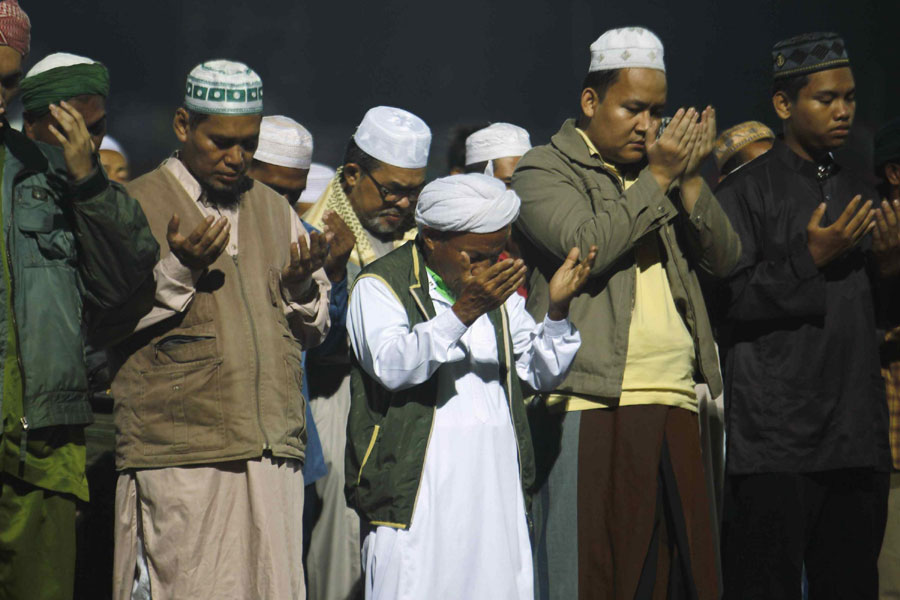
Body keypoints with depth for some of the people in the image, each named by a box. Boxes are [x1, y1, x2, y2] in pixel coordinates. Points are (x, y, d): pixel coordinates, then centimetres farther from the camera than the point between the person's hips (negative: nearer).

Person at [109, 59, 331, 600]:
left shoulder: (274, 210, 20)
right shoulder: (137, 205, 2)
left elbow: (314, 330, 22)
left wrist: (301, 286, 0)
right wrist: (177, 272, -16)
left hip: (273, 453, 5)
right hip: (178, 456, -5)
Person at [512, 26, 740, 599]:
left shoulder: (659, 172, 22)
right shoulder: (544, 171, 3)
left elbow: (724, 258, 14)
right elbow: (585, 245, -15)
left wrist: (690, 179, 1)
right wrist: (658, 178, -9)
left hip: (675, 408, 6)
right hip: (591, 412, -6)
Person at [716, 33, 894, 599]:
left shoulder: (857, 193, 19)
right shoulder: (746, 191, -2)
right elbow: (728, 301, -11)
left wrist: (887, 269, 4)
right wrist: (810, 260, -16)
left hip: (857, 433, 6)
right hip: (776, 439, -6)